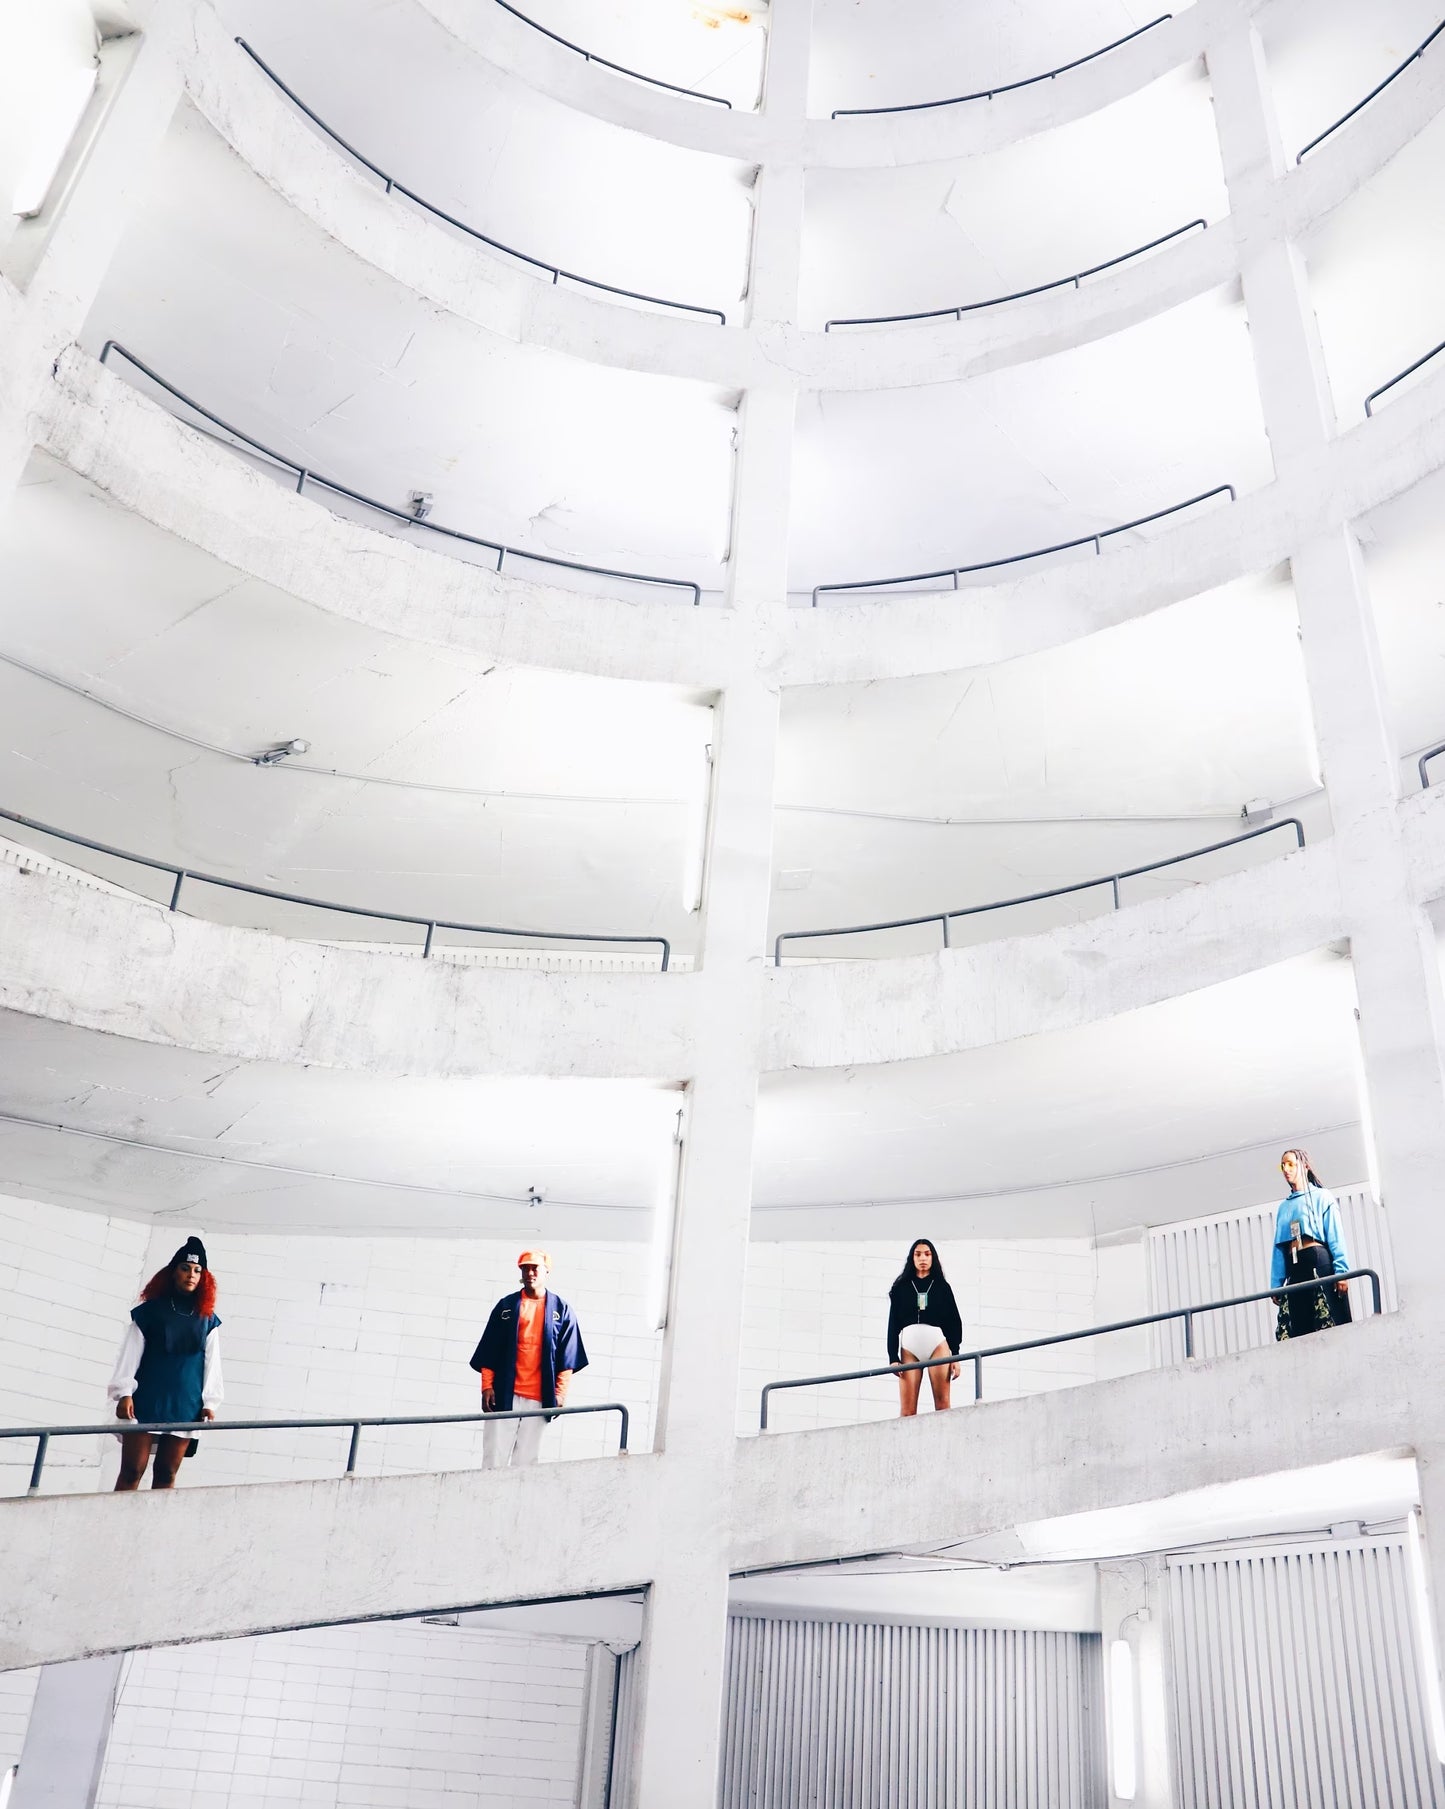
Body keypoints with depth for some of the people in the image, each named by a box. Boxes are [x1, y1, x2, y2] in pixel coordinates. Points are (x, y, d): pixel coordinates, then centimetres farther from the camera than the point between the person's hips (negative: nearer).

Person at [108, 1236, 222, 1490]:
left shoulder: (207, 1319, 11)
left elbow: (212, 1362, 9)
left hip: (186, 1406, 2)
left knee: (166, 1473, 3)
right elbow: (129, 1355, 1)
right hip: (146, 1402, -2)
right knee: (132, 1470, -2)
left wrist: (210, 1402, 2)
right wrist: (124, 1393, -8)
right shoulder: (149, 1311, 4)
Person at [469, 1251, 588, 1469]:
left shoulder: (561, 1309, 7)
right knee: (494, 1456, -3)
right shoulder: (507, 1305, 8)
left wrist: (560, 1394, -2)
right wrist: (487, 1387, -1)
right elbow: (489, 1351, 7)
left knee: (525, 1460, 1)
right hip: (504, 1394, 0)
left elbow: (568, 1358, 5)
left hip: (539, 1397, 0)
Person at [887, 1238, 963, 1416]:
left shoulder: (942, 1286, 15)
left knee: (942, 1405, -10)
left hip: (937, 1343, 0)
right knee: (907, 1411, -6)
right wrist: (893, 1358, 1)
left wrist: (955, 1356, -1)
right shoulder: (900, 1287, 16)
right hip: (909, 1346, 1)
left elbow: (954, 1322, 10)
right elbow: (893, 1325, 11)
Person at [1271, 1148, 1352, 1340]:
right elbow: (1279, 1248, 17)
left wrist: (1341, 1270, -14)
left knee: (1331, 1325, -11)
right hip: (1294, 1269, 5)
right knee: (1297, 1331, -2)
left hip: (1320, 1264, -5)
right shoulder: (1284, 1207, 21)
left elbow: (1335, 1237, -2)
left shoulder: (1321, 1197, 7)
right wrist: (1276, 1284, 10)